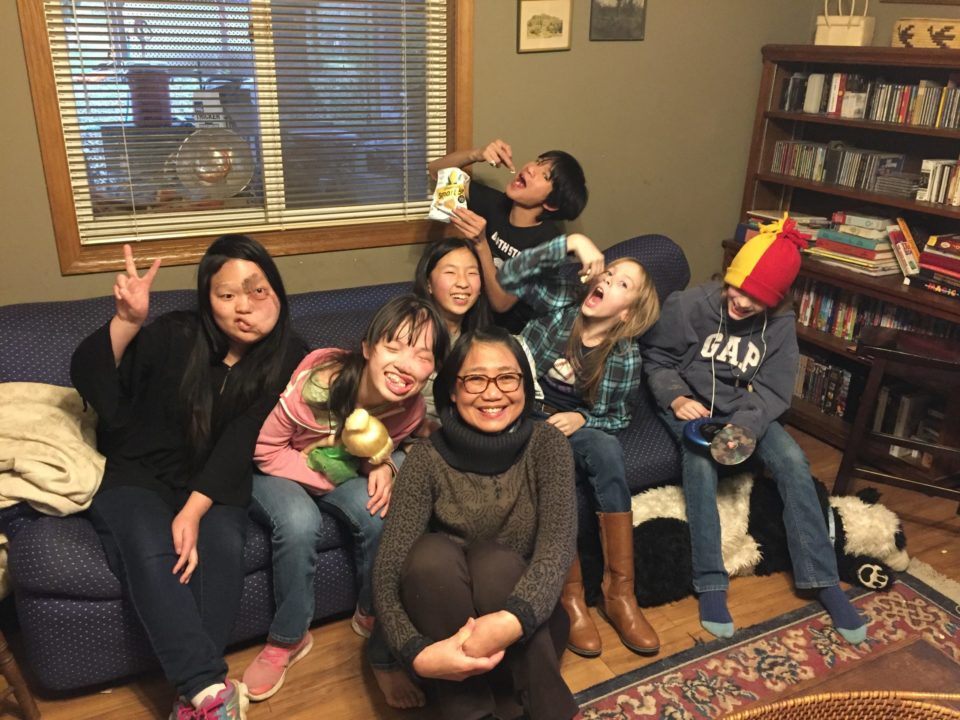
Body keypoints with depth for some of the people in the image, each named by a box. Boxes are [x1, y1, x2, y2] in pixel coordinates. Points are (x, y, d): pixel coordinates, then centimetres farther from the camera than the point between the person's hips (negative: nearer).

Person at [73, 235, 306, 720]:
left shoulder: (286, 360, -7)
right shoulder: (174, 337, -11)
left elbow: (241, 444, -14)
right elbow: (88, 379, -18)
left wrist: (195, 510, -25)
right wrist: (127, 321, -36)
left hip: (213, 482, 2)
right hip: (134, 471, -1)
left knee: (224, 547, -28)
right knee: (151, 553, -30)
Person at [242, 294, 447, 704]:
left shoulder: (409, 409, -21)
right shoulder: (317, 381, -36)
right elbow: (265, 449, -22)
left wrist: (382, 466, -20)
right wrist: (327, 481, -25)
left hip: (342, 470, 4)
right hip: (275, 470, -3)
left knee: (377, 513, -24)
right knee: (299, 522, -32)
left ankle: (372, 614, 4)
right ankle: (287, 639, -7)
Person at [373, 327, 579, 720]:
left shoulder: (546, 444, -12)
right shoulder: (428, 458, -13)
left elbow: (557, 546, -26)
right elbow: (388, 569, -20)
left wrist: (510, 621, -43)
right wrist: (418, 652, -37)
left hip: (528, 625, 0)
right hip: (451, 625, 0)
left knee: (493, 560, -32)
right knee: (431, 554, -31)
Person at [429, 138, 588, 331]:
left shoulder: (548, 241, -20)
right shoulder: (497, 204, -6)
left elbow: (501, 303, -21)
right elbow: (437, 170, 0)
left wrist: (481, 243, -31)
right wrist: (478, 154, -18)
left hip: (508, 331, -4)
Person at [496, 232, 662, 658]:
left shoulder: (626, 359, -9)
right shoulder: (562, 300, -9)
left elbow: (616, 419, 0)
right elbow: (509, 277, -21)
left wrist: (581, 420, -22)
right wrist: (570, 242, -28)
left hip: (574, 424, 1)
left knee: (607, 451, -31)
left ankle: (619, 592, -23)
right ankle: (571, 595, -22)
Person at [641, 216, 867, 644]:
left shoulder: (780, 324, -8)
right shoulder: (687, 305, -15)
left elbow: (772, 392, -9)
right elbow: (656, 359, -5)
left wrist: (744, 428, -28)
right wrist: (676, 398, -24)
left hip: (741, 410, 3)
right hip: (688, 406, -2)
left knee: (792, 461, -21)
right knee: (701, 461, -33)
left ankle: (823, 580, -10)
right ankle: (710, 584, -24)